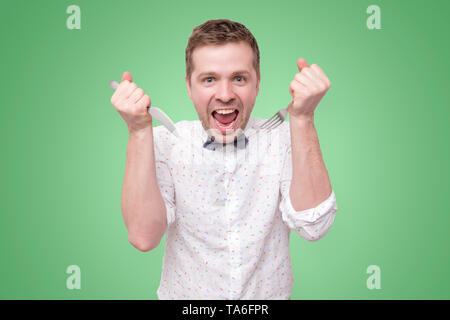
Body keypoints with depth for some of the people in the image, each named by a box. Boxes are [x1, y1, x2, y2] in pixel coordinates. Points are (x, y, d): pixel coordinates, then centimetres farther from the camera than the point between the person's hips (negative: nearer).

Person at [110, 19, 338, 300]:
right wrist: (139, 130, -21)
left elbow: (312, 226, -19)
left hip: (270, 293, 1)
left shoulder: (284, 140, -7)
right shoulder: (164, 142, -7)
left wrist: (303, 118, -23)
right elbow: (144, 236, -17)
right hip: (184, 295, 0)